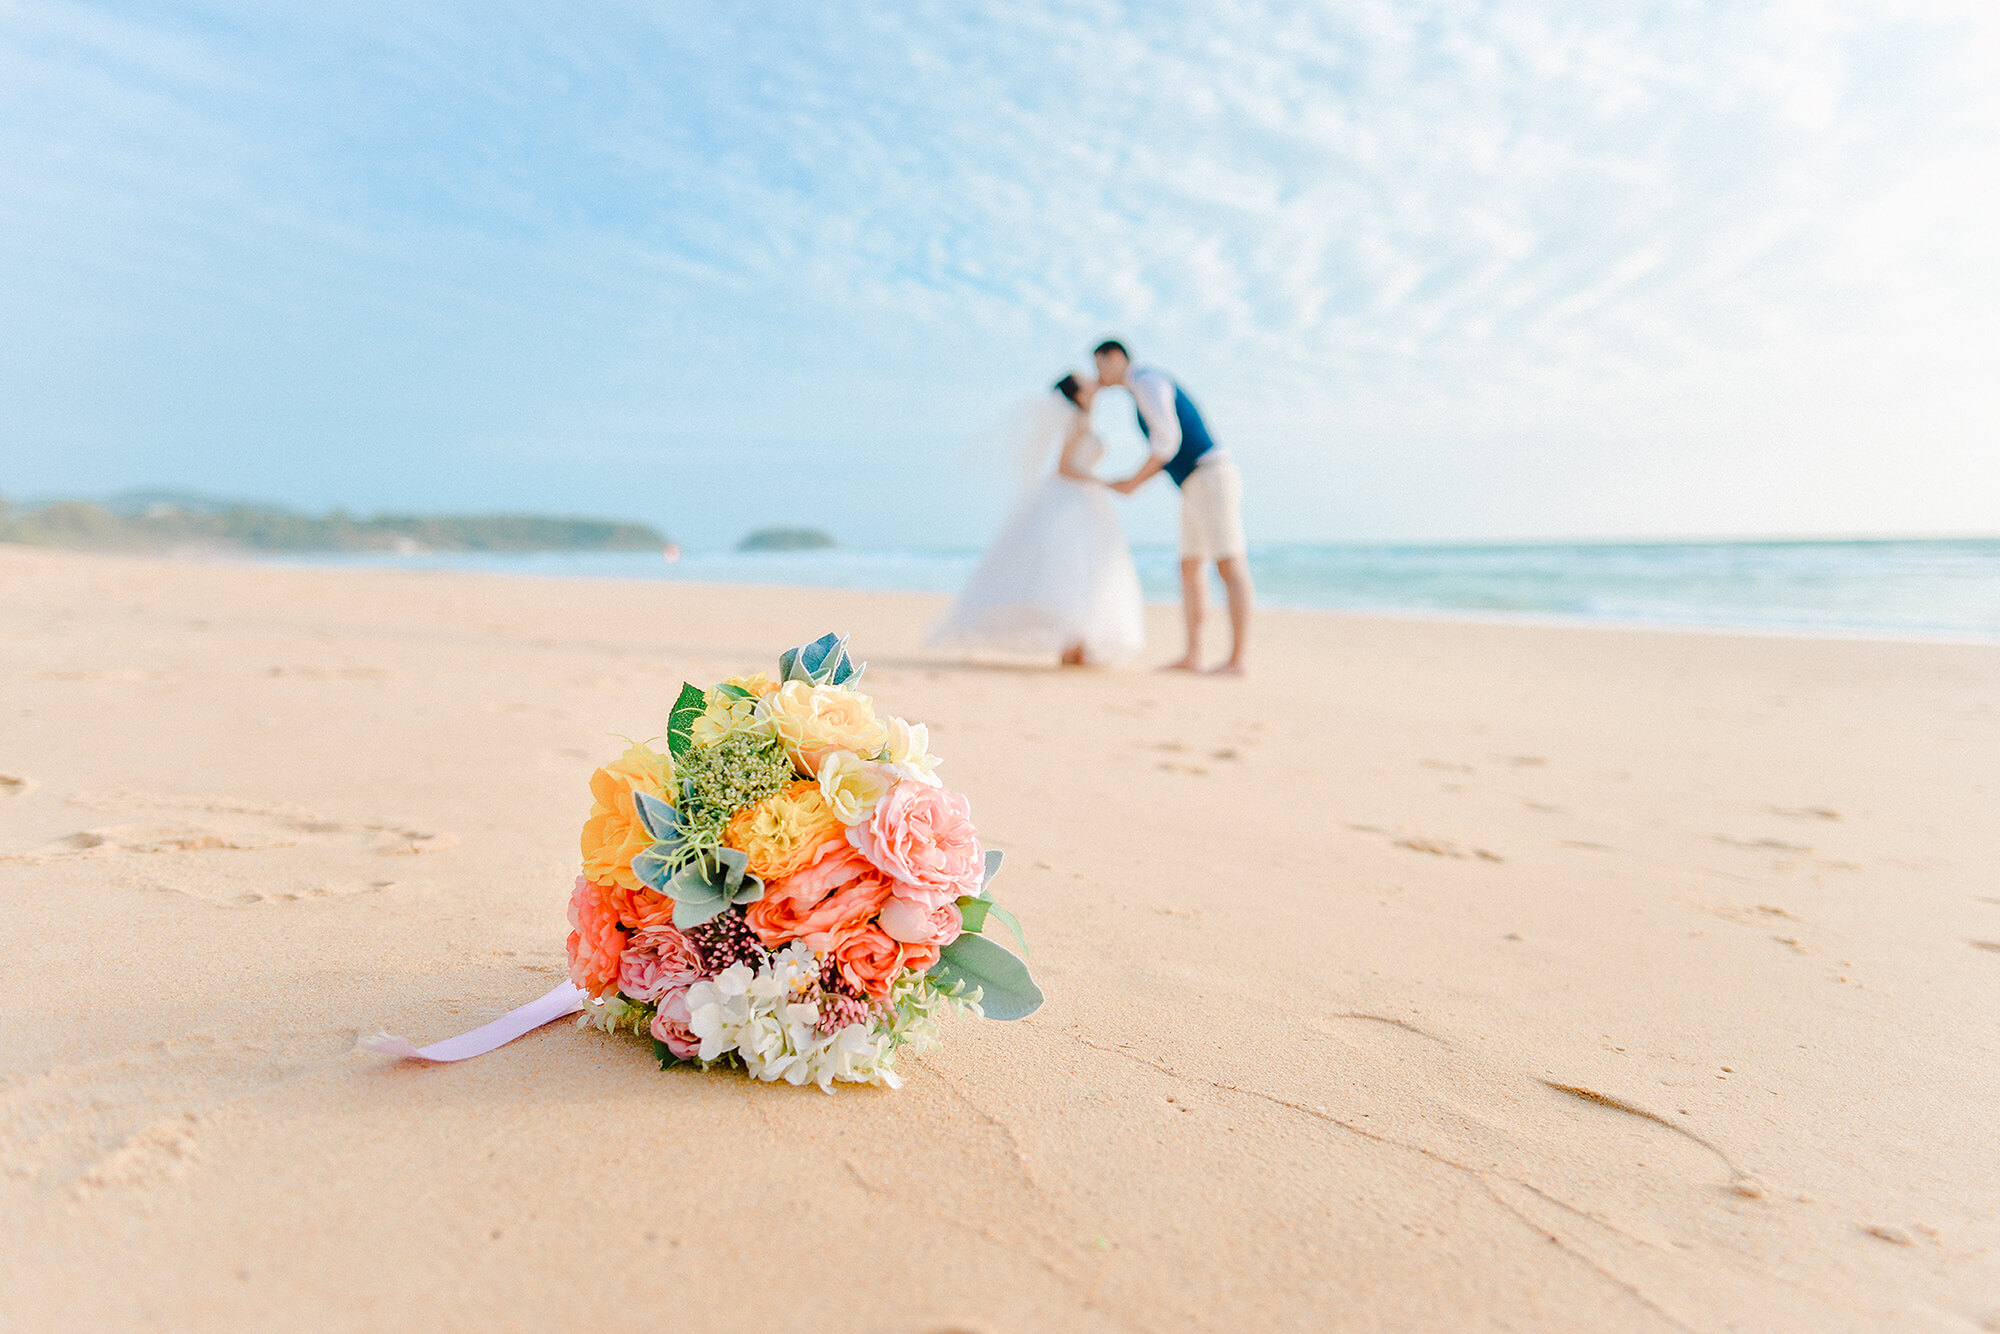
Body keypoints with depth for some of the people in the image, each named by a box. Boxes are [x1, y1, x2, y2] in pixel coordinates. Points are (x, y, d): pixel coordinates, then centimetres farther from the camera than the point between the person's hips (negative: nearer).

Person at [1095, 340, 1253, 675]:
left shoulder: (1146, 381, -10)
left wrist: (1134, 482, -10)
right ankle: (1192, 656, 13)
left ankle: (1236, 660, -14)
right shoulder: (1147, 389, 23)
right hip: (1195, 488, 11)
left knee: (1231, 569, -12)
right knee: (1191, 570, 10)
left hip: (1213, 478, -11)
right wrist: (1135, 483, 15)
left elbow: (1168, 440, -21)